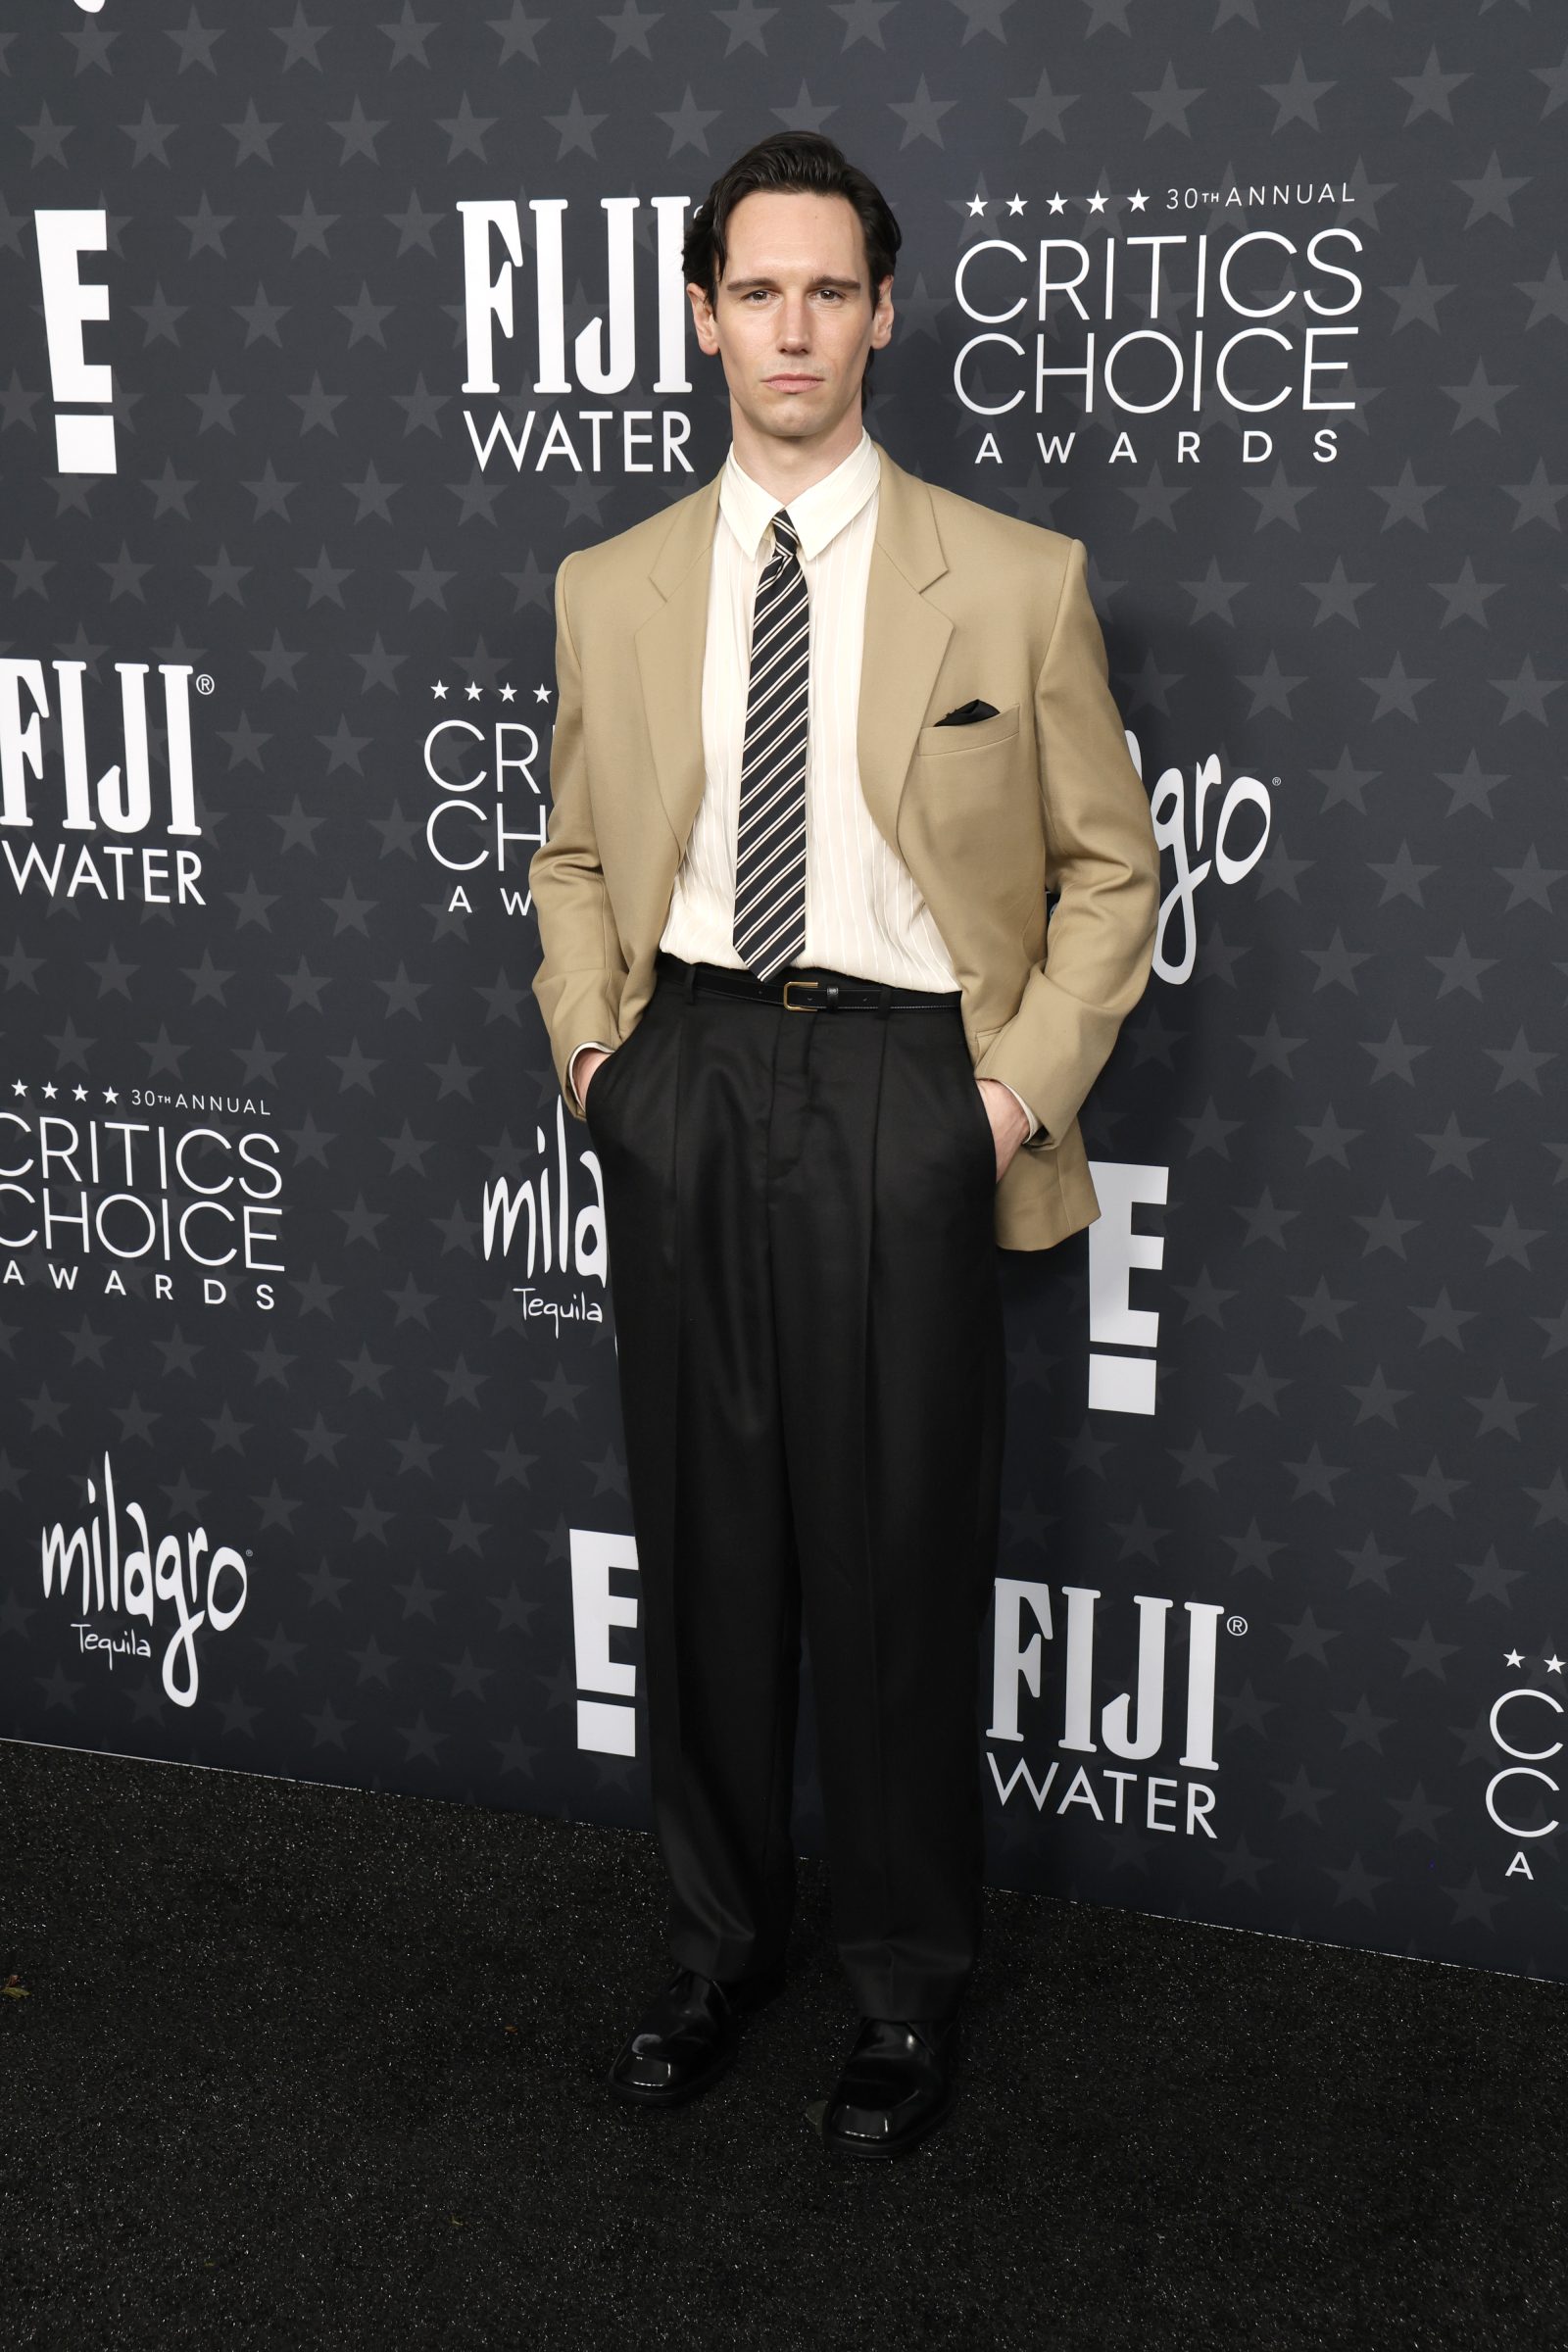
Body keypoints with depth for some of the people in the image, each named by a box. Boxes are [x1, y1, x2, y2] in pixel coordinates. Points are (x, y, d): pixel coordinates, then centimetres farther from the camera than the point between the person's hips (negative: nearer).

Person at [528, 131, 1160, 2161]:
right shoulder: (609, 588, 8)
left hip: (902, 1093, -3)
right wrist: (588, 1041, 4)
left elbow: (1109, 867, 4)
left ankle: (909, 1988, 25)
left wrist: (1028, 1084, -6)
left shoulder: (1017, 582, -1)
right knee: (701, 1548, 12)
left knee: (900, 1559, 5)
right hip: (684, 1085, 3)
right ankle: (718, 1941, 32)